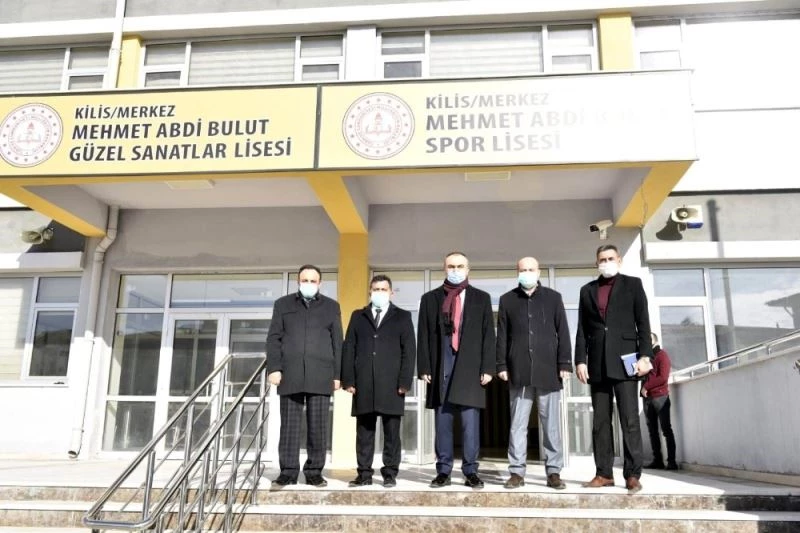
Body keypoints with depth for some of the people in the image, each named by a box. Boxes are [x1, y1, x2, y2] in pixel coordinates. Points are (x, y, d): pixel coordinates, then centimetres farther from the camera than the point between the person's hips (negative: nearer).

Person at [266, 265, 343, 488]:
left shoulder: (331, 306, 15)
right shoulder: (283, 304, 15)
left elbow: (337, 342, 11)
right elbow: (274, 338, 8)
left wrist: (337, 374, 4)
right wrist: (274, 368, -4)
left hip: (320, 375, 0)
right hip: (290, 374, 0)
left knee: (317, 426, 0)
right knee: (289, 425, 1)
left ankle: (314, 471, 9)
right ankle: (288, 471, 8)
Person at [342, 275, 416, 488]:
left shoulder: (402, 317, 10)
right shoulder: (358, 316, 15)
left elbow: (409, 351, 3)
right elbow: (348, 349, 9)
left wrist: (405, 381, -7)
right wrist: (348, 380, -1)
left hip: (391, 383, -1)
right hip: (363, 383, 2)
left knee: (391, 432, 2)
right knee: (364, 431, 4)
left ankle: (390, 474, 10)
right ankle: (364, 473, 10)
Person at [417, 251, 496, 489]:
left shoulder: (481, 298, 10)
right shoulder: (430, 298, 11)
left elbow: (488, 335, 5)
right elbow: (423, 335, 8)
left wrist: (487, 368, -3)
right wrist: (424, 367, -1)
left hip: (469, 367, -1)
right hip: (440, 367, 1)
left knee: (470, 421, -1)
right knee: (442, 421, 5)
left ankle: (470, 471, 9)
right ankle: (443, 471, 14)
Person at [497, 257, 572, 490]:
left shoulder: (553, 297, 9)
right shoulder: (507, 300, 10)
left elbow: (563, 332, 6)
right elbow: (502, 335, 8)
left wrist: (565, 363, -2)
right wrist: (501, 365, 1)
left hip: (548, 370, 0)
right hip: (519, 372, 0)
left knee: (551, 424, 4)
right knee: (517, 424, 2)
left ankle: (554, 471, 11)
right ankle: (517, 471, 8)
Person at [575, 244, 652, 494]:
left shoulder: (633, 284, 8)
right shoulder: (587, 290, 15)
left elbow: (643, 322, 1)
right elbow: (582, 330, 10)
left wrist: (645, 356, -9)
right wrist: (580, 361, 1)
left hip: (625, 361, -3)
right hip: (597, 364, 3)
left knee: (630, 420, -4)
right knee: (600, 422, 4)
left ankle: (632, 475, 1)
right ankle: (604, 473, 9)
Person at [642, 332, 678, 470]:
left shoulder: (662, 354, 0)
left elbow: (663, 377, -10)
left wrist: (646, 386, -9)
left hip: (660, 396, -6)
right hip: (647, 398, 6)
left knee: (666, 429, -6)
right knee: (652, 430, 3)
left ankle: (671, 461, -7)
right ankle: (657, 460, 5)